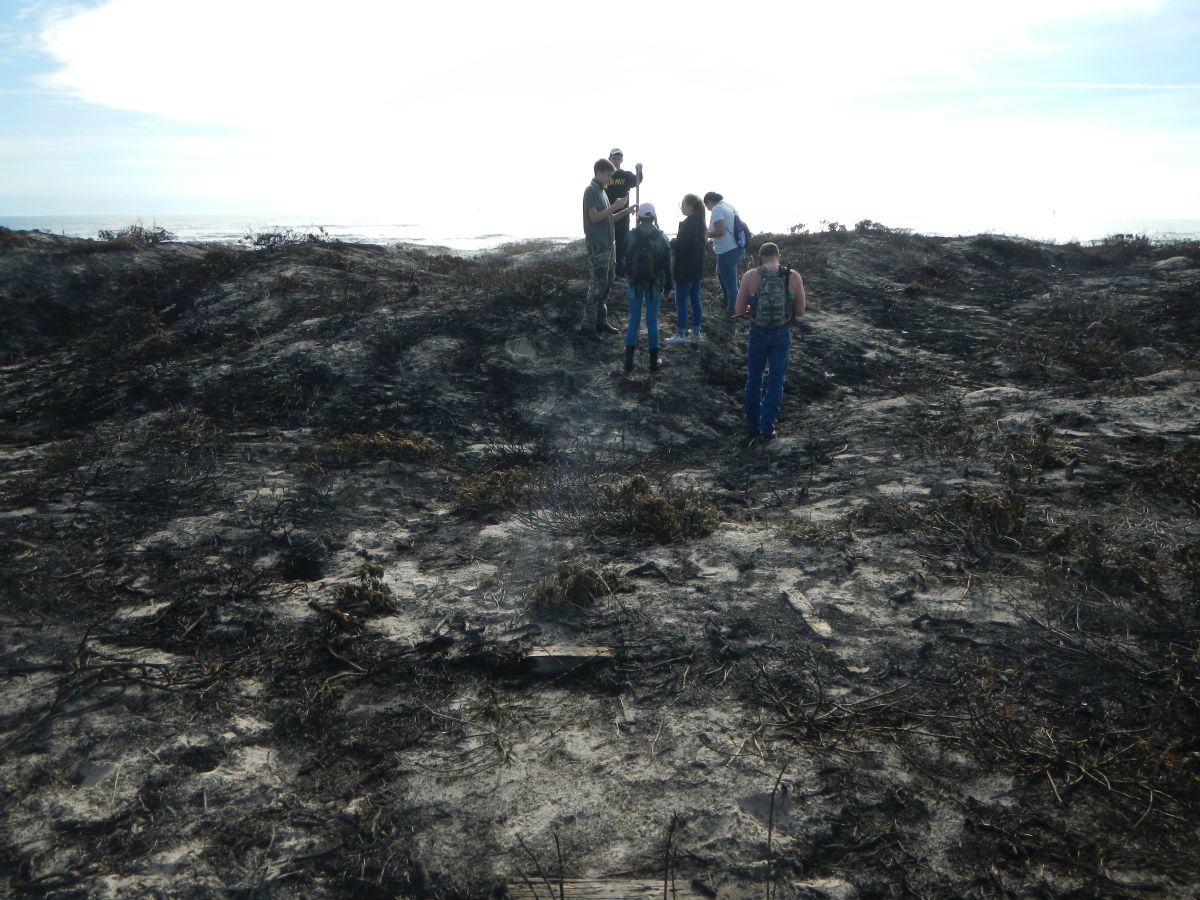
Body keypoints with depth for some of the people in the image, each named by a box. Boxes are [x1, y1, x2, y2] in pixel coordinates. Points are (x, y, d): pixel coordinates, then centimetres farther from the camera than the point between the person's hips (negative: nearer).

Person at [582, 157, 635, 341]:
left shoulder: (602, 191, 18)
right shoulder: (591, 190, -9)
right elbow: (594, 217, -17)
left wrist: (625, 211, 7)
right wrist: (615, 206, -16)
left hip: (608, 244, 9)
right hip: (597, 245, -9)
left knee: (607, 284, 11)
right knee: (598, 285, -9)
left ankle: (601, 321, 17)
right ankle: (587, 325, -5)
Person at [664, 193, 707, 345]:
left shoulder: (686, 224, -19)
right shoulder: (699, 223, 9)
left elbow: (680, 246, -22)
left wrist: (669, 242, -5)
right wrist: (675, 241, 12)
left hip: (685, 269, -9)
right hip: (697, 268, 9)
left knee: (681, 301, -3)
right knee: (695, 299, 14)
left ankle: (681, 334, 0)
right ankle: (695, 331, 21)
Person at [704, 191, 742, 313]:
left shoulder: (717, 210, -15)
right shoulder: (728, 205, 12)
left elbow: (720, 231, -26)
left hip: (727, 251, -10)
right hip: (734, 247, 10)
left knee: (730, 283, -1)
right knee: (721, 274, 28)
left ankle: (732, 311, 7)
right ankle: (727, 303, 38)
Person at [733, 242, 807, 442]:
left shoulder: (750, 276, -8)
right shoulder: (794, 277, -5)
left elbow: (738, 310, -3)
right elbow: (800, 311, 0)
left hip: (758, 333, 0)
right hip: (782, 334, 0)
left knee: (754, 379, 19)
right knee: (775, 382, 13)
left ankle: (753, 426, 26)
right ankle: (767, 429, 14)